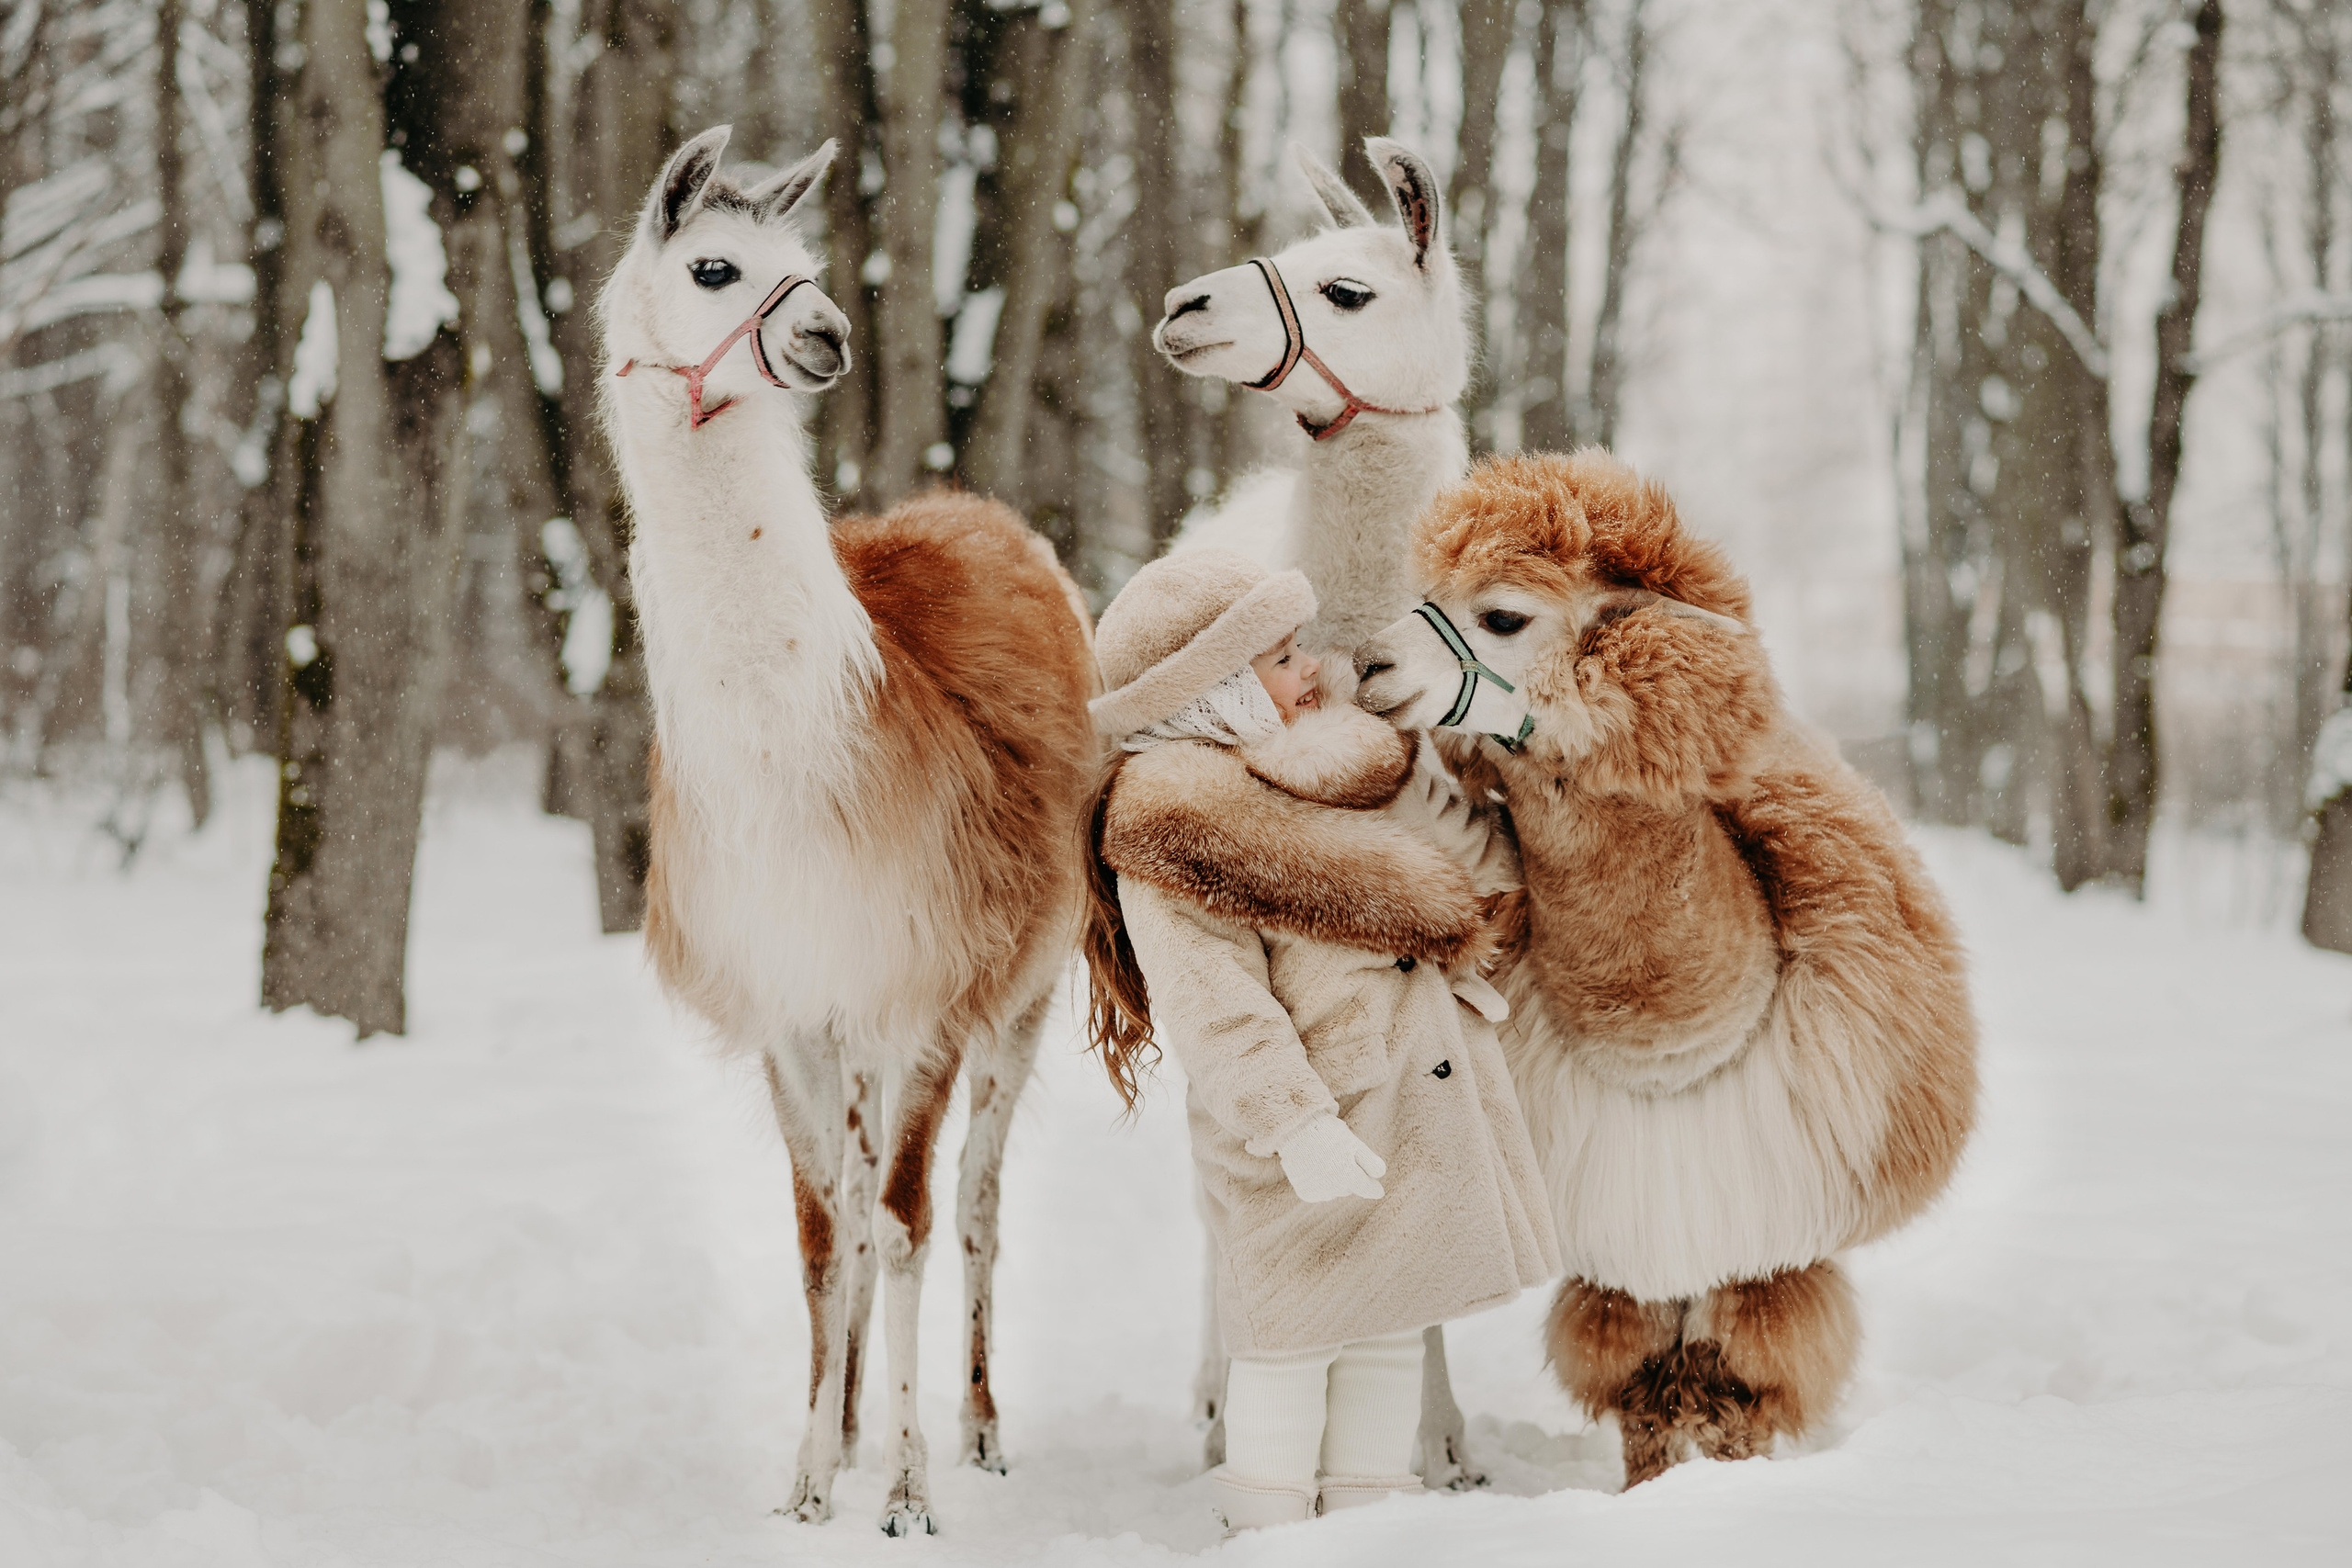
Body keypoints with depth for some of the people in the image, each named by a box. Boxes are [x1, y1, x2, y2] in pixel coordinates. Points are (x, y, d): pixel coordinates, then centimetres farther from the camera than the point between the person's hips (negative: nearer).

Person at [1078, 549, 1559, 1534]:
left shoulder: (1350, 769, 12)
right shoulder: (1168, 829, -15)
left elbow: (1484, 871, 21)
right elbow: (1214, 1008, -22)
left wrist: (1410, 772, 9)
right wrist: (1295, 1123, -27)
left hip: (1425, 1111, 8)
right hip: (1318, 1135, -8)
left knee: (1390, 1330, 15)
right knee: (1295, 1338, 1)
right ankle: (1268, 1533, 14)